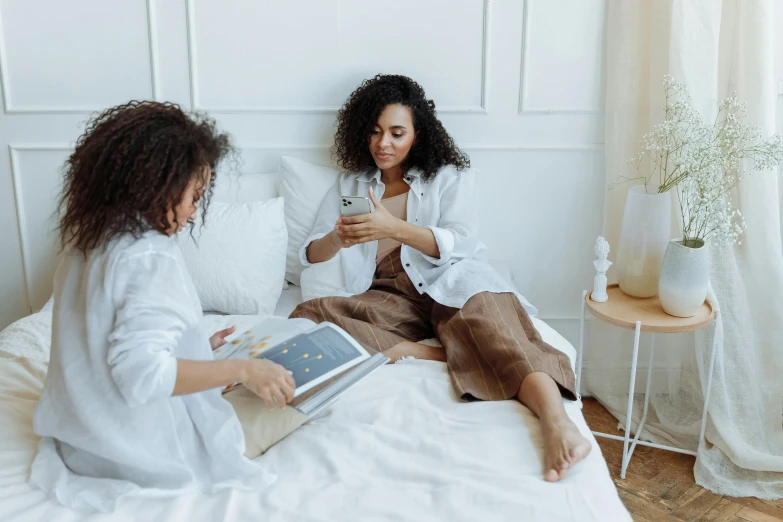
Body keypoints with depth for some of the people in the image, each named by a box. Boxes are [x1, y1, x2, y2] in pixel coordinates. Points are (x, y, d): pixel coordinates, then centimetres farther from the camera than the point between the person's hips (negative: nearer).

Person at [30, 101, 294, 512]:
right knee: (289, 405, 3)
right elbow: (141, 372, -33)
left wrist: (197, 346, 12)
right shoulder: (152, 258, -25)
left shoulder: (89, 236, 3)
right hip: (139, 446, -9)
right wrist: (243, 370, -28)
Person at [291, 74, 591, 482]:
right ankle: (439, 356, -31)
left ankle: (558, 425, -60)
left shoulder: (447, 178, 15)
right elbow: (310, 254, 16)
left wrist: (393, 228, -19)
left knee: (485, 321, -39)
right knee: (306, 315, -25)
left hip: (449, 284, -3)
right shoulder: (350, 186, 23)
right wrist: (336, 239, -10)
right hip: (390, 299, 3)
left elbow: (460, 242, -3)